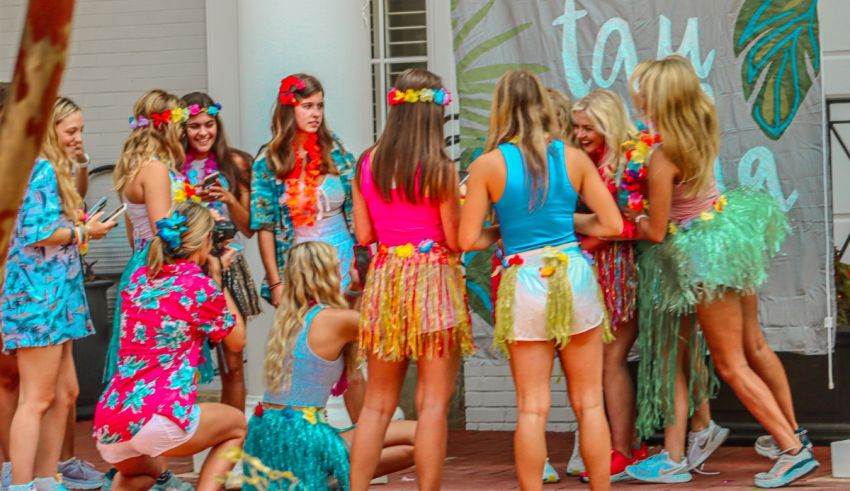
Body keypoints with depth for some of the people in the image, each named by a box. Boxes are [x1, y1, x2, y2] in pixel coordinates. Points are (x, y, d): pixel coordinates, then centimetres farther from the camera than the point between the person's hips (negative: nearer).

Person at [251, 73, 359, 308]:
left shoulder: (335, 150, 3)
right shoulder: (268, 161, -2)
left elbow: (354, 210, 6)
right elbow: (265, 227, -2)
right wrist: (275, 283, -6)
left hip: (343, 260, 2)